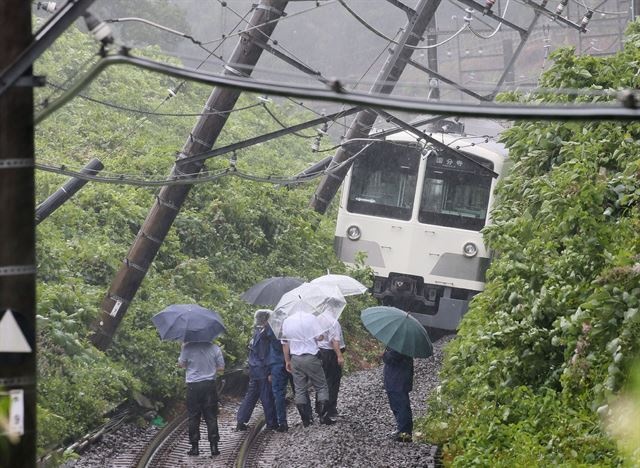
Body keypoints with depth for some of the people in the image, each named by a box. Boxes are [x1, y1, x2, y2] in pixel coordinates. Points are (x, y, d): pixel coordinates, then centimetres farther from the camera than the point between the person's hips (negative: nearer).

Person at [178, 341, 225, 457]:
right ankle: (214, 446, 3)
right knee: (211, 416, 7)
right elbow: (221, 368, -1)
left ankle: (194, 447, 7)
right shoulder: (214, 348, -5)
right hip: (210, 384, 1)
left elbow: (181, 364, 2)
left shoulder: (188, 347, -11)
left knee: (193, 417, 7)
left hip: (193, 386, -1)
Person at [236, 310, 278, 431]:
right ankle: (271, 423, 6)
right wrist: (269, 373, -18)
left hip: (253, 370, 9)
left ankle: (240, 421, 12)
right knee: (267, 397, -1)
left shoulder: (256, 333, 11)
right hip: (262, 371, -9)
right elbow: (264, 356, -19)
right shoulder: (263, 335, -16)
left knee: (251, 395, 13)